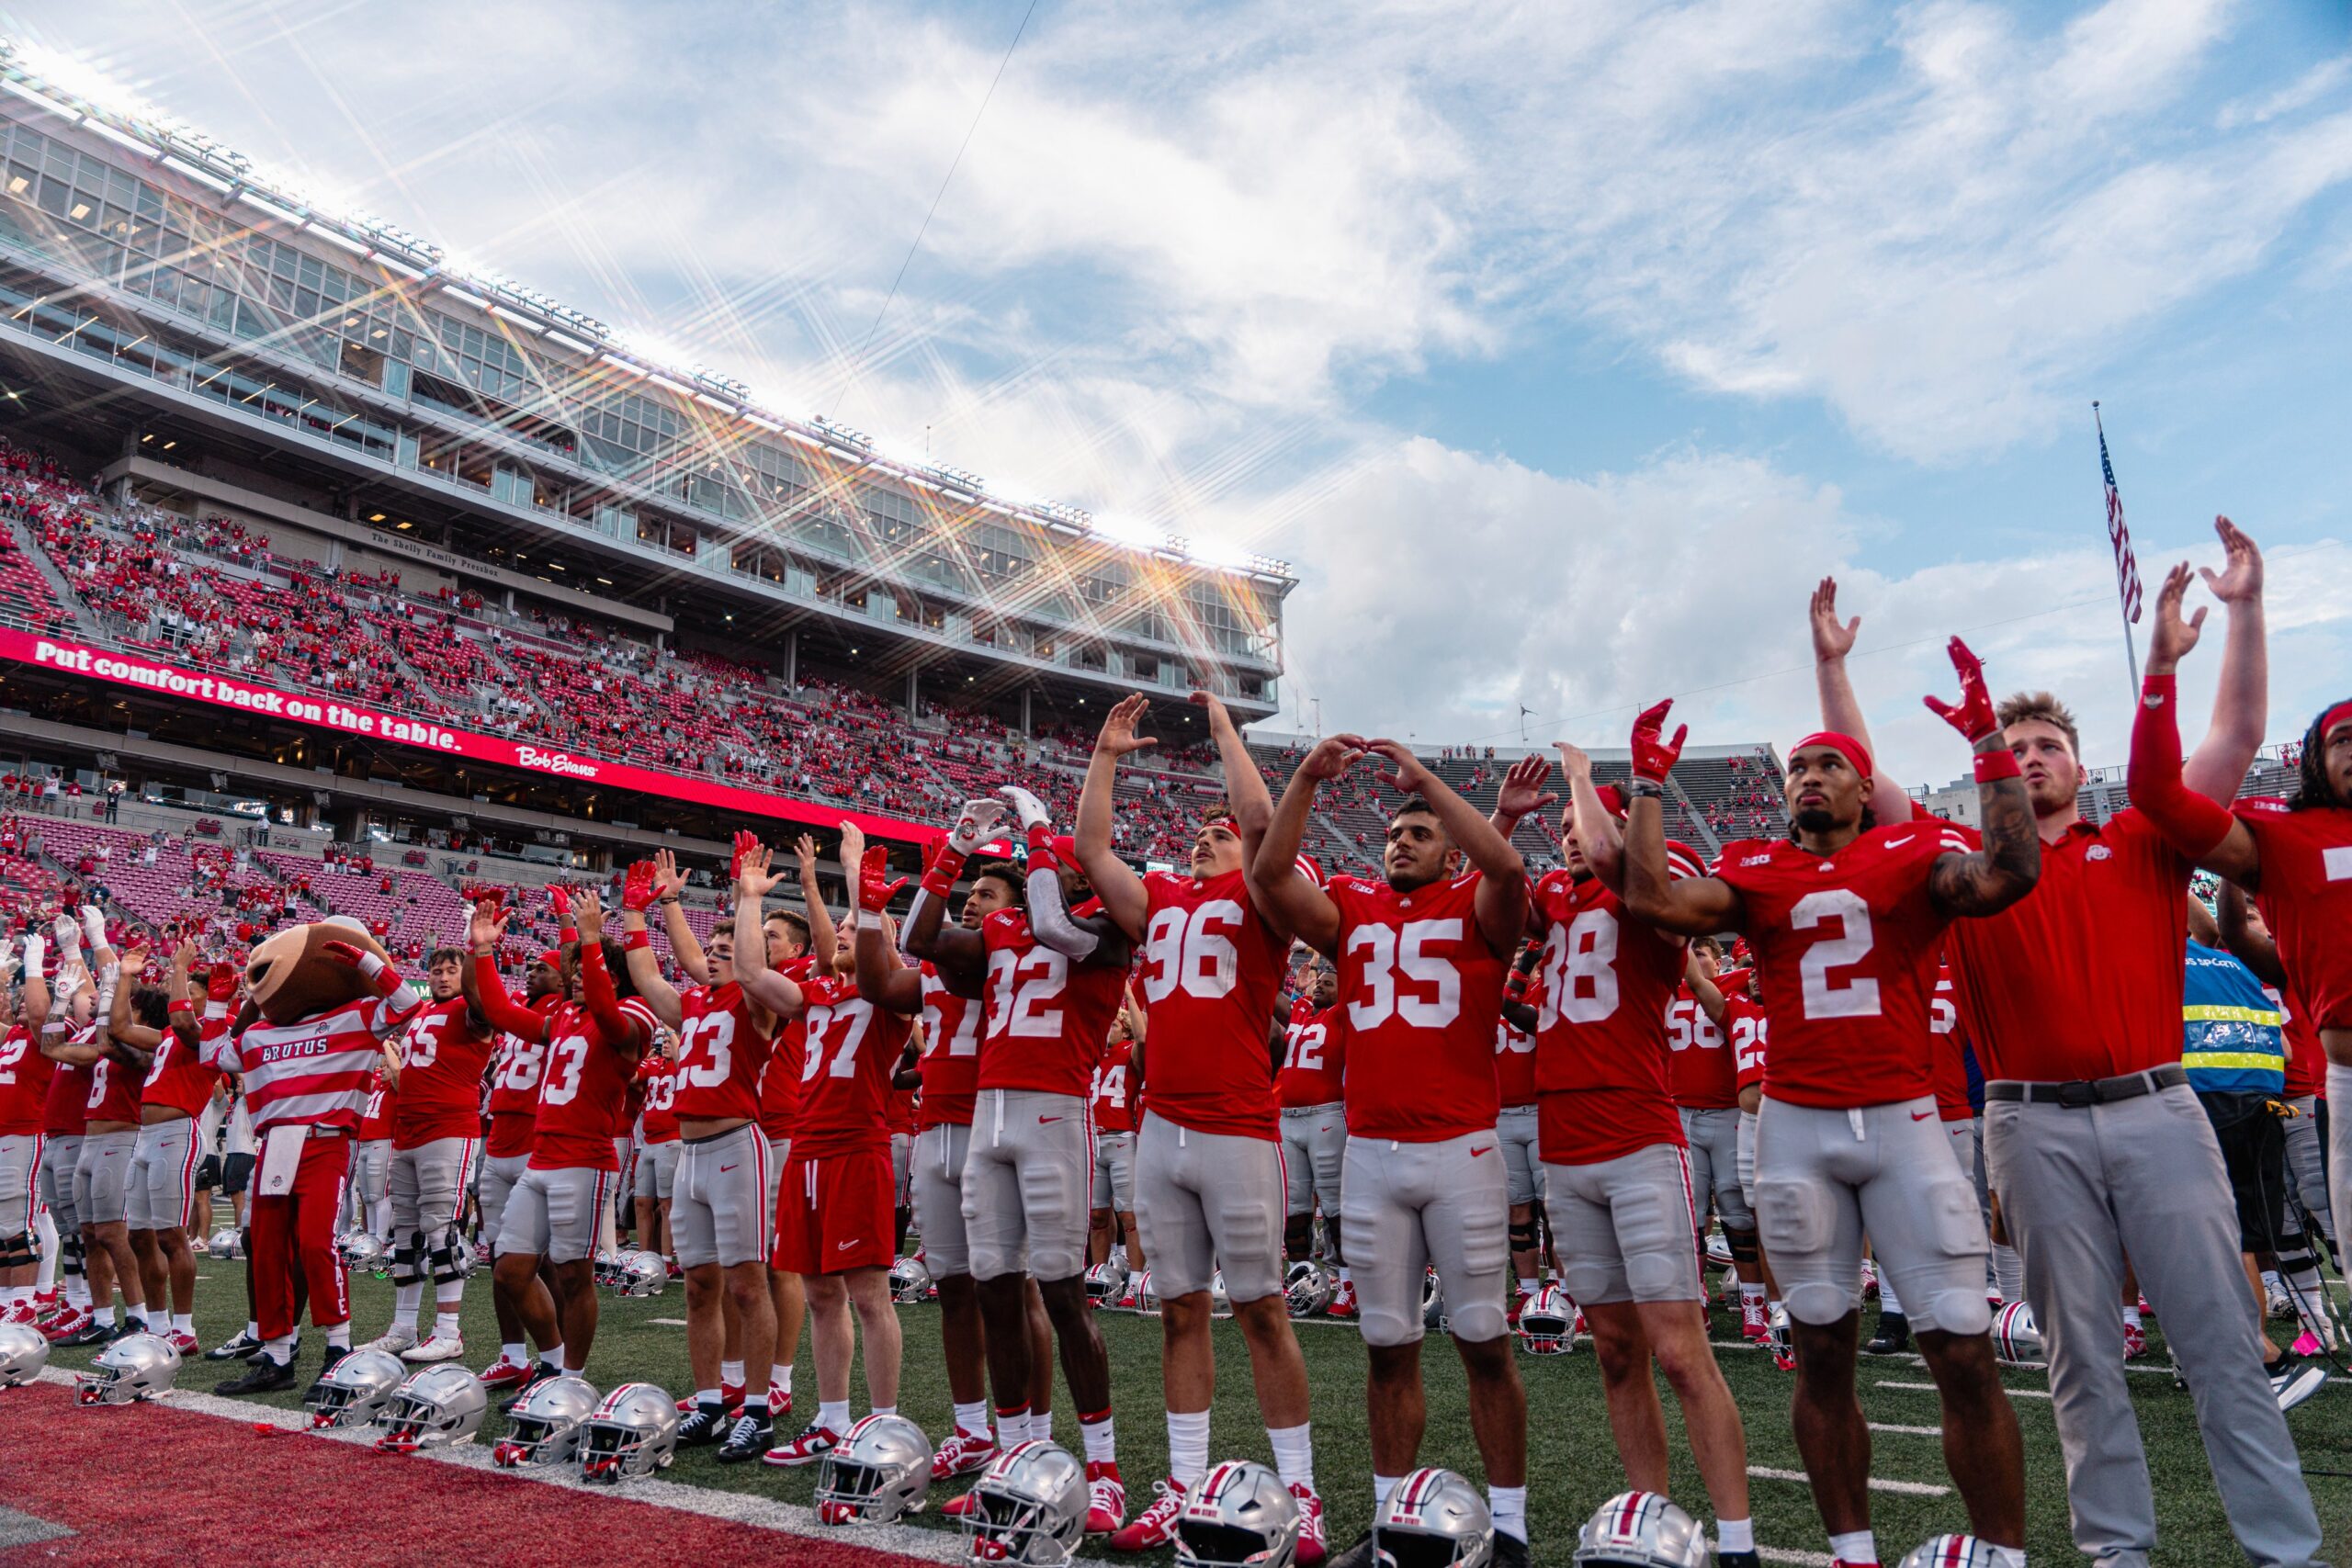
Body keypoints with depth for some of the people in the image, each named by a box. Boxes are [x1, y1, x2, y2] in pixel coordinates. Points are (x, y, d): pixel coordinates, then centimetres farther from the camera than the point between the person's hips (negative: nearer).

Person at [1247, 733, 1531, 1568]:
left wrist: (1422, 776, -14)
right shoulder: (1352, 909, 12)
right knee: (1388, 1346, 11)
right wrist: (1307, 782, -7)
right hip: (1369, 1155, 3)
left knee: (1483, 1343, 5)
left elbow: (1505, 865, -18)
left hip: (1461, 1151, -3)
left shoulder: (1476, 907, 3)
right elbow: (1269, 877, 0)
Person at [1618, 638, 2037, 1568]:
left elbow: (2008, 875, -16)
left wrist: (1988, 743, -16)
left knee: (1964, 1354, -1)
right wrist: (1649, 784, -3)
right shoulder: (1757, 873, 8)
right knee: (1823, 1354, 10)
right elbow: (1654, 899, -7)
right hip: (1796, 1131, 2)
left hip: (1903, 1121, -2)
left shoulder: (1912, 856, 4)